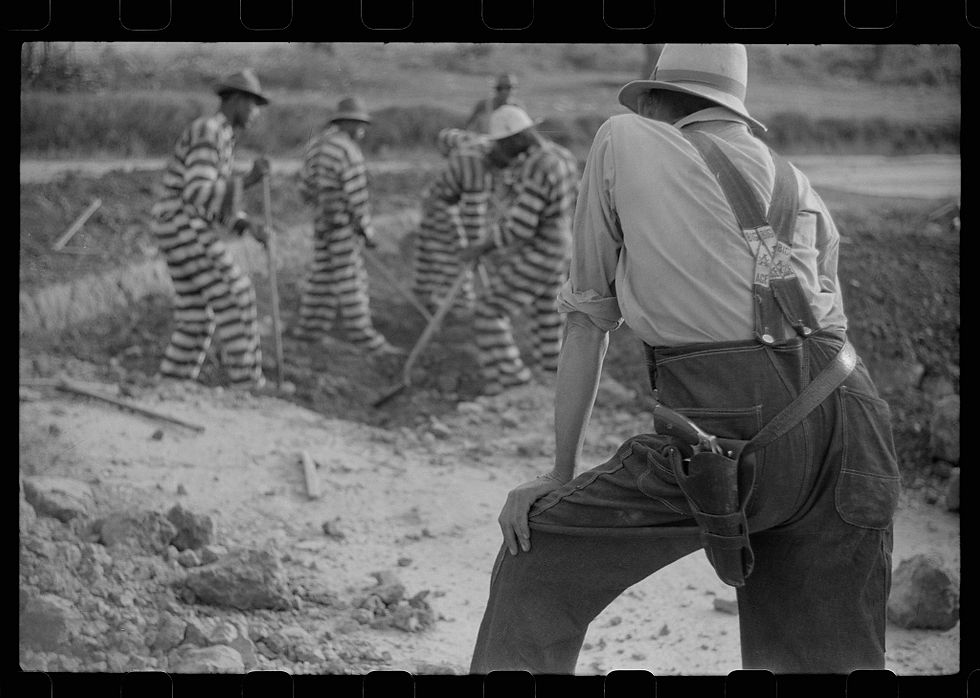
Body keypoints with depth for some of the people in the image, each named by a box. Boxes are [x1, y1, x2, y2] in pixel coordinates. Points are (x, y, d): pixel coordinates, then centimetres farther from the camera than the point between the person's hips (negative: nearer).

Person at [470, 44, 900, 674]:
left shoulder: (624, 140, 17)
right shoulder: (803, 194, 26)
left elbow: (587, 320, 18)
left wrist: (563, 474, 22)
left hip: (725, 436, -4)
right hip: (842, 426, 4)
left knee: (536, 558, 14)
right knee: (821, 666, 11)